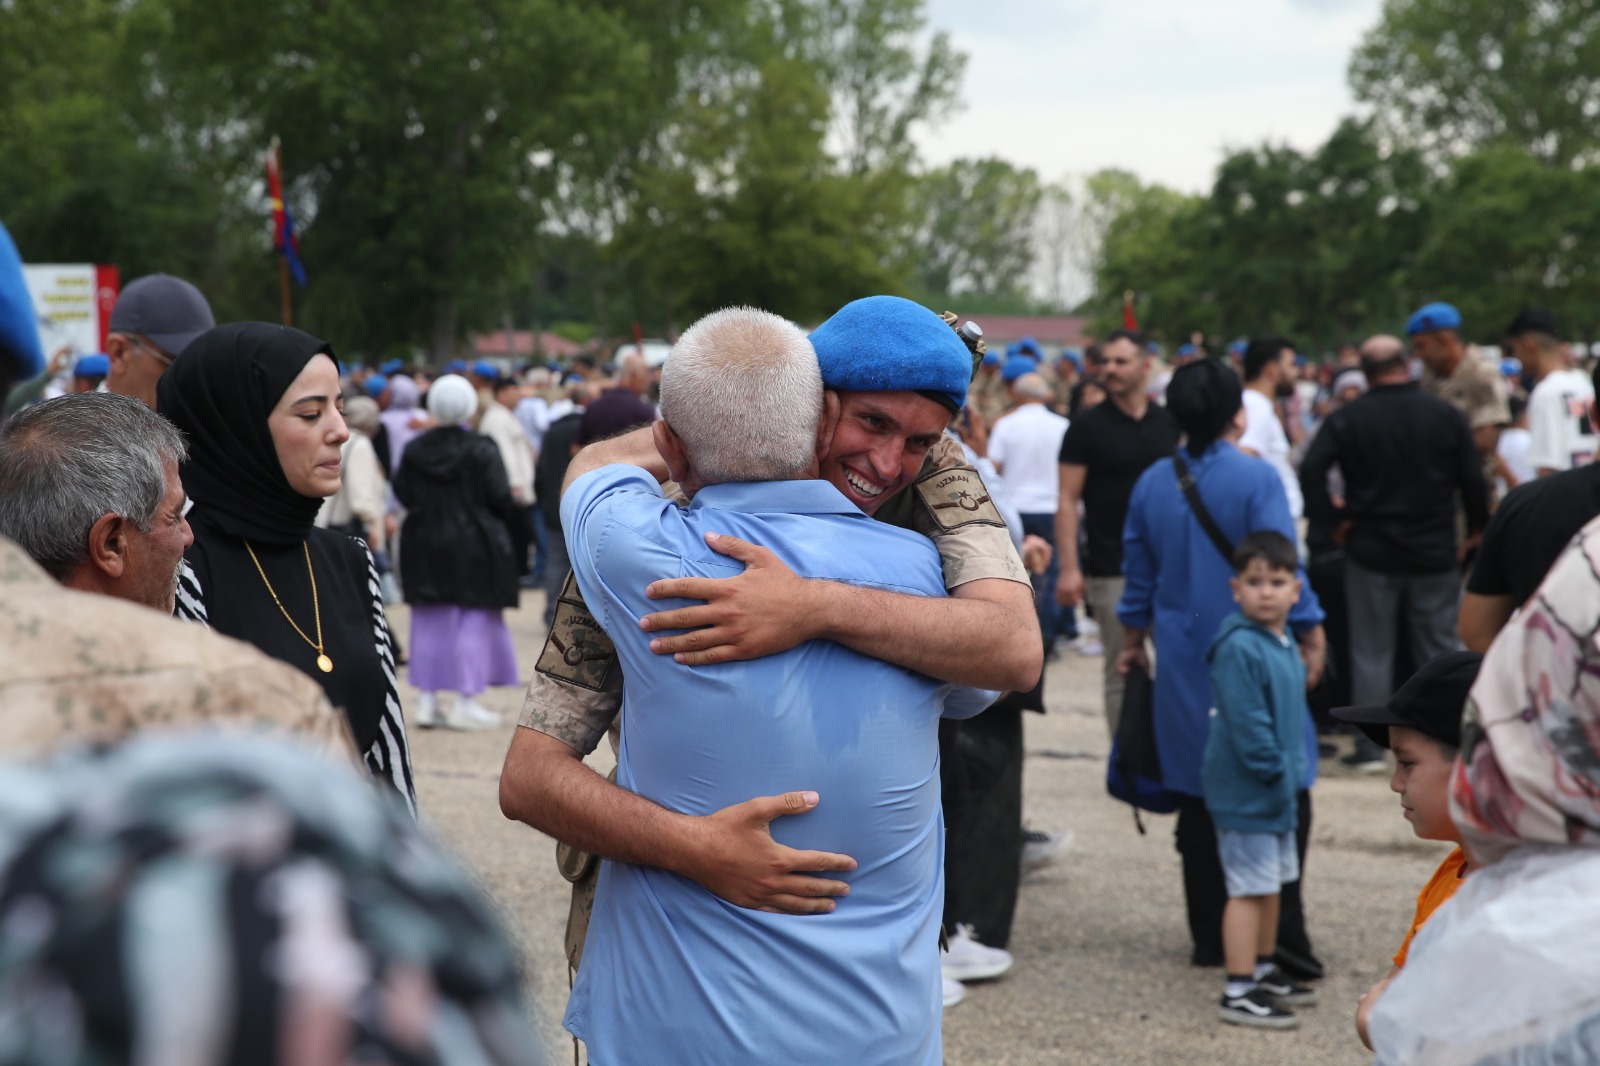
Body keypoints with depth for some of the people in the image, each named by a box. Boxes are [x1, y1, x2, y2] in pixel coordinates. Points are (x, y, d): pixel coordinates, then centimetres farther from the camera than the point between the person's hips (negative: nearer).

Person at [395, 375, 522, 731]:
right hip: (476, 546, -4)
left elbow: (402, 493, 4)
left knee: (430, 623, 11)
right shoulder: (481, 450, -12)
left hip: (424, 545, 4)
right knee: (475, 621, 2)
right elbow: (501, 498, -15)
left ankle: (428, 700, 12)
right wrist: (509, 512, 7)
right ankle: (466, 702, 1)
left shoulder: (415, 450, -1)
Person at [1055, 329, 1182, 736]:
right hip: (1112, 572, -3)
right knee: (1123, 672, 0)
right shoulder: (1087, 427, -1)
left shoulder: (1169, 424, 10)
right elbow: (1067, 501, -5)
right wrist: (1069, 567, -14)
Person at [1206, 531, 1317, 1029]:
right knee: (1250, 888, -8)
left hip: (1277, 790, 10)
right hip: (1245, 793, -10)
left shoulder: (1284, 645, 10)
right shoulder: (1239, 648, -21)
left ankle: (1263, 970, 34)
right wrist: (1276, 773, -20)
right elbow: (1247, 724, -23)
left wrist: (1294, 771, 13)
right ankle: (1239, 991, -3)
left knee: (1272, 882, 20)